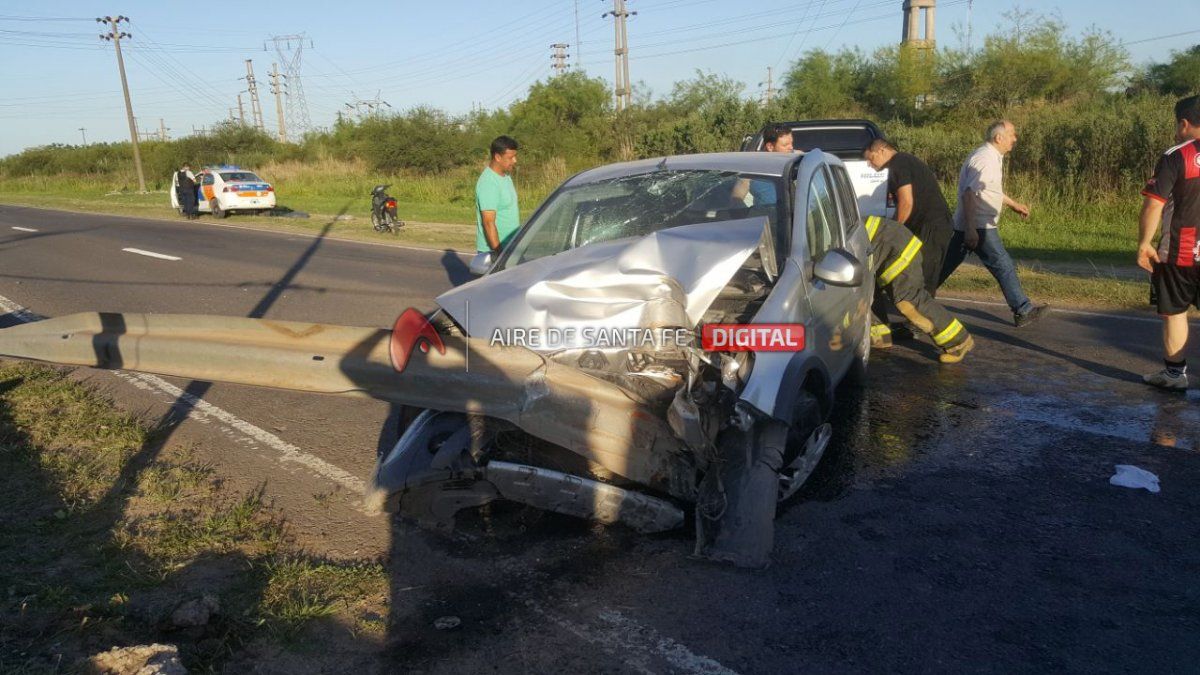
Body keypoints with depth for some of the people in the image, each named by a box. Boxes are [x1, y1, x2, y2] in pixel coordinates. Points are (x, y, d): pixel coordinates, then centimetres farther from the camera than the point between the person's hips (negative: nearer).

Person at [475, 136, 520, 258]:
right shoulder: (488, 183, -20)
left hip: (509, 247, 9)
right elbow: (489, 223, -24)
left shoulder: (505, 176, 9)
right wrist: (499, 252, -25)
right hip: (492, 250, -9)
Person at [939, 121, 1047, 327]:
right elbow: (969, 193, -25)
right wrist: (970, 229, -30)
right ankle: (1023, 311, 5)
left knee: (946, 265, 12)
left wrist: (1014, 204, 35)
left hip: (969, 225, 10)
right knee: (1004, 266, -3)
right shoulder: (985, 159, -17)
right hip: (978, 226, -10)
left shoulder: (993, 157, 17)